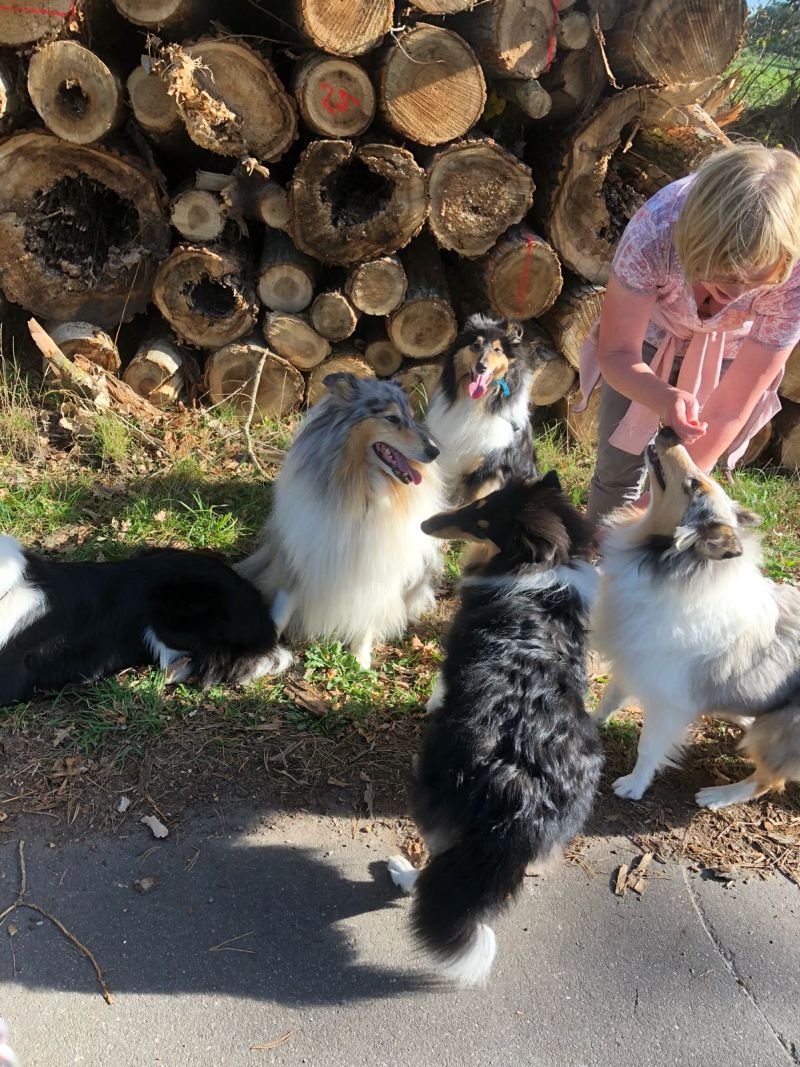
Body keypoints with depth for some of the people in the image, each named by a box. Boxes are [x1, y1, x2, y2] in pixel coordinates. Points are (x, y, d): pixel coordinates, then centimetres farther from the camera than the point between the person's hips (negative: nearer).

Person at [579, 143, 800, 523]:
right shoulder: (657, 226, -39)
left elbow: (730, 410, -31)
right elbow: (617, 353, -29)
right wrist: (666, 400, -50)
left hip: (726, 352, 0)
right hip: (652, 332, 0)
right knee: (618, 469, 2)